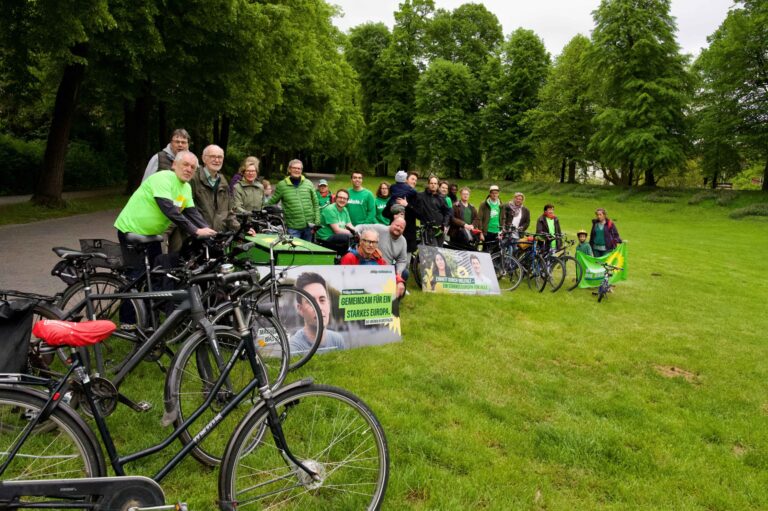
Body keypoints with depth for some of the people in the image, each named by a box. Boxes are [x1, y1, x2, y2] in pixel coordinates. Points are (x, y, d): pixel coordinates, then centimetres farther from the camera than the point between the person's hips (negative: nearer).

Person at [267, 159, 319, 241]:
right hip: (293, 227, -3)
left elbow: (315, 204, 8)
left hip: (309, 226, 3)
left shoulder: (308, 183, 7)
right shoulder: (282, 185, 1)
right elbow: (272, 202, 7)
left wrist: (317, 222, 3)